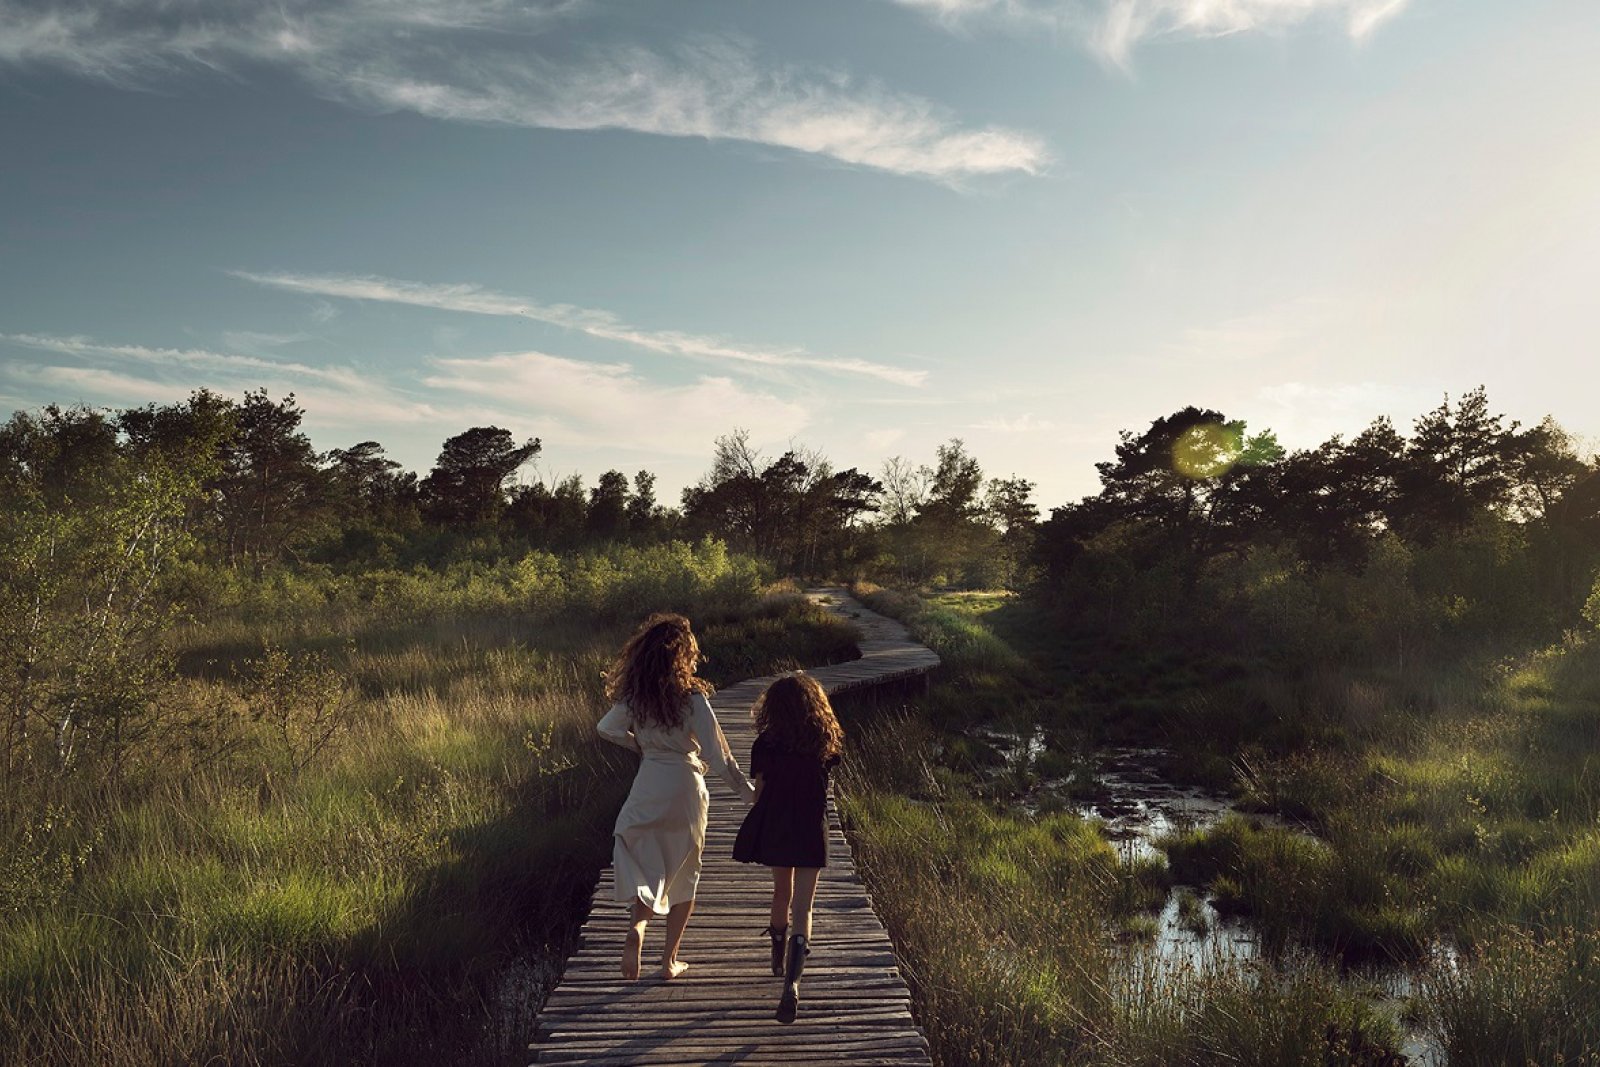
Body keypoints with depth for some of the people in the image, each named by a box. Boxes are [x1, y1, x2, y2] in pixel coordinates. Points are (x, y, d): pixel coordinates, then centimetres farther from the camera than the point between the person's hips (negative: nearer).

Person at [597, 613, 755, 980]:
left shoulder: (634, 697, -4)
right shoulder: (692, 698, -17)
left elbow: (607, 729, 13)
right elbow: (718, 757, -17)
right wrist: (748, 792, -7)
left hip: (647, 787, 2)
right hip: (685, 788, -2)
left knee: (644, 866, 10)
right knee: (684, 875, 14)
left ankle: (636, 926, -19)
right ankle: (670, 960, 19)